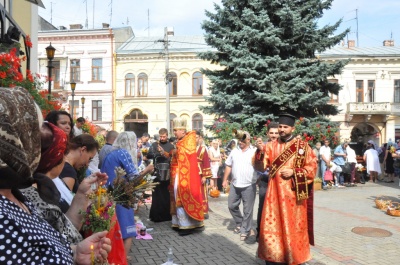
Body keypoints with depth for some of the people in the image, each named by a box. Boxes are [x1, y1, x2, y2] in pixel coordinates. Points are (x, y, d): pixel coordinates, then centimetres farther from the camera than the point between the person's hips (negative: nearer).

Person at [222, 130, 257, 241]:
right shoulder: (234, 151, 7)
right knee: (231, 206, 14)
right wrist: (225, 180, 11)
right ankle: (239, 223, 37)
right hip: (235, 184, 5)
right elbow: (228, 166, 12)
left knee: (247, 209, 4)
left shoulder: (255, 151, -5)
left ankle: (245, 230, 19)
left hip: (249, 185, -4)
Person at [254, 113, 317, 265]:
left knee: (293, 227, 6)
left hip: (293, 194, -2)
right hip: (275, 194, 3)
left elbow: (312, 168, -3)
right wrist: (260, 151, -17)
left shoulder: (302, 146, -1)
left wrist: (293, 172, -16)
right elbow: (260, 167, 0)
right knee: (272, 226, 5)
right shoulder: (271, 146, 7)